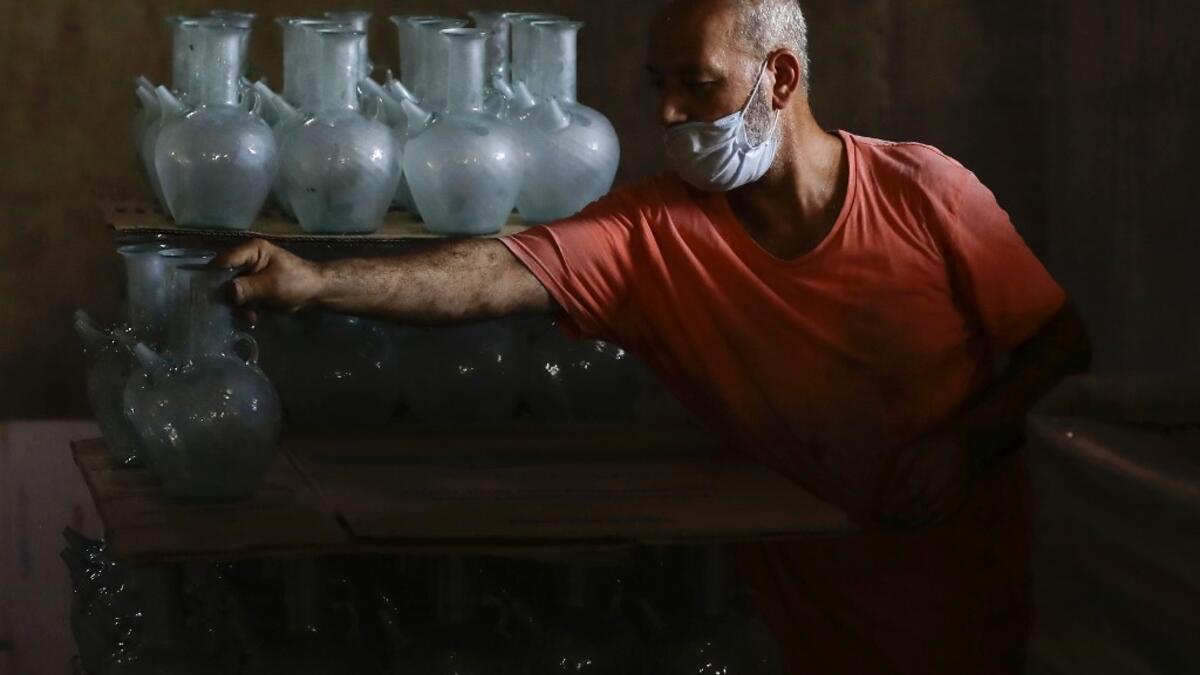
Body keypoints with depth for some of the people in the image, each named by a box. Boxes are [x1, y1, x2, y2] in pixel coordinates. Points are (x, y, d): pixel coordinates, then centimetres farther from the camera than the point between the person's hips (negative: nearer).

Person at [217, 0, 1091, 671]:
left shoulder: (925, 192, -14)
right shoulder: (657, 232, -11)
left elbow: (1062, 342, -7)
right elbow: (502, 273, -25)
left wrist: (969, 441, -23)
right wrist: (319, 283, -38)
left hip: (972, 589, -1)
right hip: (819, 602, 1)